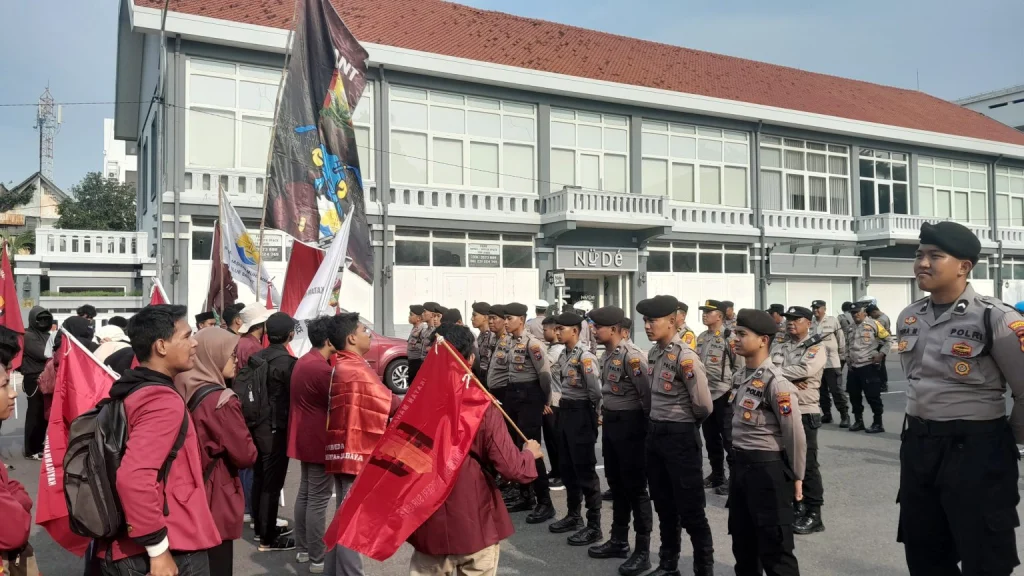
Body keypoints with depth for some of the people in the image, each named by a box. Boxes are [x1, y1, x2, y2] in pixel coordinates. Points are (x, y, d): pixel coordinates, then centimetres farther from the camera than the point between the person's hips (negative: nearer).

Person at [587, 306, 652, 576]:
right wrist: (606, 416, 14)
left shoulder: (631, 355, -20)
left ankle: (643, 550, 12)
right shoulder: (607, 355, 8)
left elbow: (647, 392, -20)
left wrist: (649, 423, -13)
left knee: (635, 487, 1)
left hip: (630, 423, -9)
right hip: (610, 421, 9)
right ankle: (619, 541, 31)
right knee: (616, 483, 17)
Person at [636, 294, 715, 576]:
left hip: (680, 437, -8)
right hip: (654, 433, 8)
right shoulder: (653, 353, 6)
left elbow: (704, 405, -19)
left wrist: (686, 424, -2)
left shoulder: (685, 356, -19)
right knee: (663, 505, 18)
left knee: (690, 510, 3)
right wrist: (657, 422, 11)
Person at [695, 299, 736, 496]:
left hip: (724, 395, -7)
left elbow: (739, 366, -13)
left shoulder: (730, 337, -12)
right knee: (711, 438, 15)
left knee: (728, 439, 1)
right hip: (704, 395, 7)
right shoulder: (701, 338, 10)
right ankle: (716, 474, 27)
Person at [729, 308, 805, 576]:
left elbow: (794, 433, -16)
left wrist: (796, 477, -9)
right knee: (742, 541, 20)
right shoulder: (739, 377, 7)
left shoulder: (775, 382, -19)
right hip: (740, 465, 8)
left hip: (767, 468, -8)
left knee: (775, 547, 3)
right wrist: (737, 460, 18)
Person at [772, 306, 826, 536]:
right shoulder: (781, 347, 13)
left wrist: (778, 372, -12)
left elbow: (806, 369, -22)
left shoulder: (817, 346, -4)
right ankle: (797, 506, 26)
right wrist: (790, 379, -17)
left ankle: (813, 514, 7)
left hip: (805, 412, -6)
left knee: (807, 464, -2)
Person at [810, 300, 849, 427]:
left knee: (837, 390, -3)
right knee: (822, 391, 11)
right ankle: (826, 414, 22)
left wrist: (842, 357, 1)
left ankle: (845, 416, 4)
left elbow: (841, 340, -1)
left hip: (832, 362, -4)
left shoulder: (833, 321, -5)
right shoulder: (810, 324, 4)